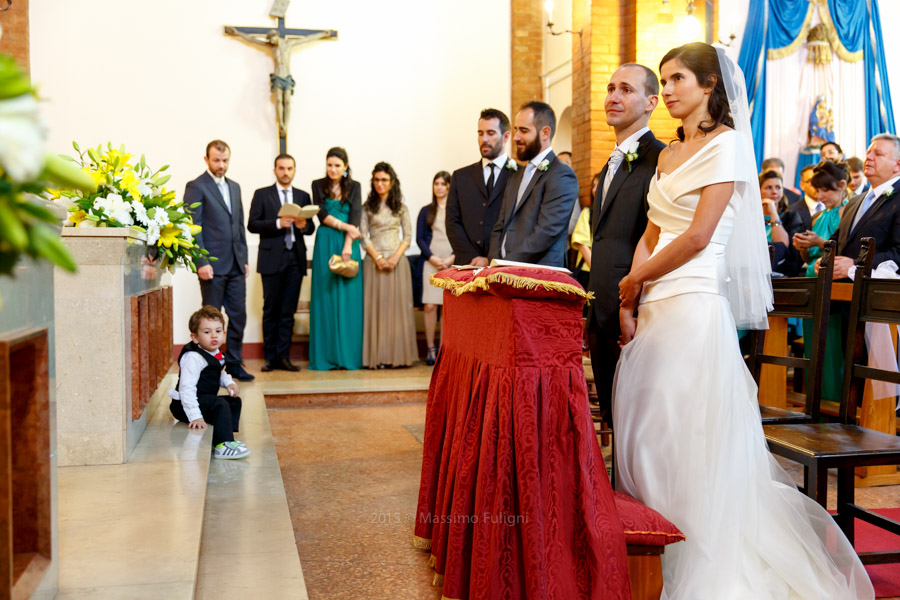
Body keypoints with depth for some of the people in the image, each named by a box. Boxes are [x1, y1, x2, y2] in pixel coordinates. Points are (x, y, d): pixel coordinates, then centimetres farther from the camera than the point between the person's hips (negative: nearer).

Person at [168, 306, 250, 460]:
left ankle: (226, 437, 6)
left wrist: (229, 382, 4)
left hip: (206, 399, 10)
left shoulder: (216, 354, 7)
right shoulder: (193, 357, -24)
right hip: (184, 405, -10)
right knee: (221, 405, -29)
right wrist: (195, 416, -33)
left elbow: (220, 374, 27)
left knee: (234, 401, 11)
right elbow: (187, 388, -29)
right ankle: (223, 446, -32)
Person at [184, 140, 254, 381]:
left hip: (236, 265, 6)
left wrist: (244, 258, 15)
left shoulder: (234, 187, 17)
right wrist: (201, 262, -16)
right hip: (213, 264, -6)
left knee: (239, 316, 7)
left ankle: (234, 363, 17)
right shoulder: (196, 187, -4)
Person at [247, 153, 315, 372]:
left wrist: (304, 225, -10)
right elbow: (252, 224, -3)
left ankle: (283, 356, 8)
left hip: (296, 258, 3)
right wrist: (278, 223, -15)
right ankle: (270, 357, 8)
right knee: (271, 311, 2)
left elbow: (311, 228, 13)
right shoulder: (262, 194, 6)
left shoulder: (303, 196, 15)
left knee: (288, 311, 3)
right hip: (272, 259, -2)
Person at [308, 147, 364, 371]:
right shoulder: (318, 185, 8)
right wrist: (344, 226, -13)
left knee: (349, 297, -2)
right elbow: (321, 214, -2)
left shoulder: (354, 187, 9)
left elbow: (355, 216, -2)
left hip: (348, 244, 1)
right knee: (325, 297, -2)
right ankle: (325, 357, 2)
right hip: (325, 243, 0)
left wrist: (347, 246, -14)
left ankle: (349, 356, 3)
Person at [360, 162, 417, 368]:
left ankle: (399, 354, 2)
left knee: (398, 305, -2)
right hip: (374, 260, -1)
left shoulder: (401, 207, 10)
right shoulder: (367, 207, 7)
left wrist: (396, 257, -8)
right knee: (376, 306, -4)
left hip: (397, 260, 1)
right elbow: (364, 236, 2)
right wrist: (378, 258, -10)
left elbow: (408, 236, 6)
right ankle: (378, 356, -3)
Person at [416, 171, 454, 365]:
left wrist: (452, 258, -8)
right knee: (430, 306, -6)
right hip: (431, 263, 1)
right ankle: (431, 349, 0)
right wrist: (433, 258, -5)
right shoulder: (426, 211, 15)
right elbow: (420, 238, 10)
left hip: (453, 263, -1)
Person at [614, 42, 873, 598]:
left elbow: (698, 236, -14)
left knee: (684, 440, -3)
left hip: (693, 306, -8)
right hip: (653, 309, 8)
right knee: (644, 437, 8)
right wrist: (629, 302, 3)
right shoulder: (670, 154, 18)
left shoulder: (725, 143, -5)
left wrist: (634, 281, -5)